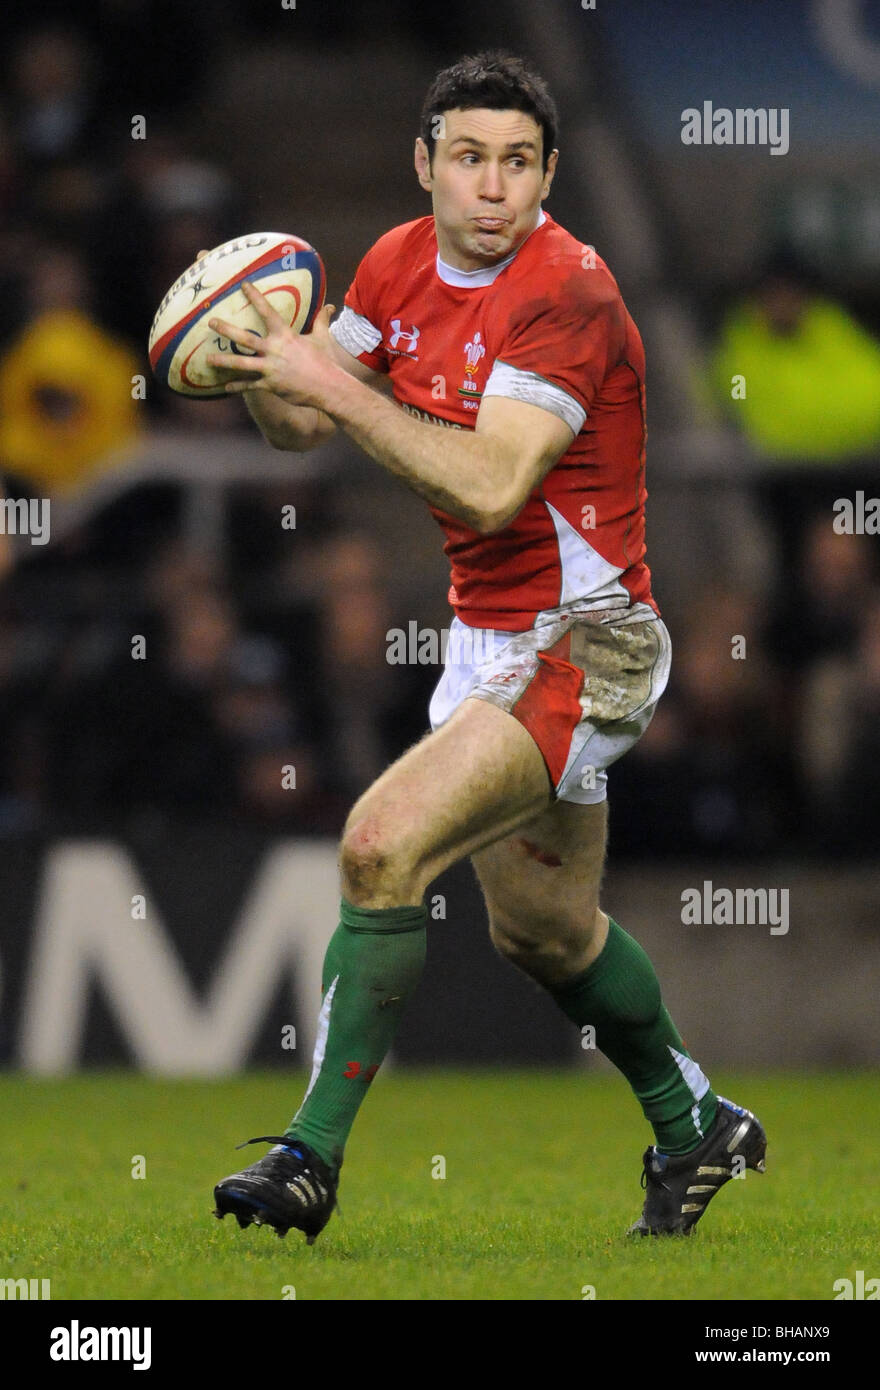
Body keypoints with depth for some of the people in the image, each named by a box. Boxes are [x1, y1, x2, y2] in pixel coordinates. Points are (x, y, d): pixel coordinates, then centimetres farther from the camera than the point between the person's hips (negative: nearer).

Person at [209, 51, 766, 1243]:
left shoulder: (568, 293, -21)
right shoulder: (402, 263, 2)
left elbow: (491, 483, -31)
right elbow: (304, 426, 9)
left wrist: (334, 383, -31)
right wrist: (255, 361, -13)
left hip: (581, 647, -9)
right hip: (487, 639, 9)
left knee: (384, 846, -23)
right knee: (541, 926, 20)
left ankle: (313, 1156, -17)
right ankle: (695, 1126, 42)